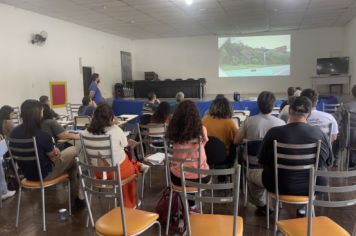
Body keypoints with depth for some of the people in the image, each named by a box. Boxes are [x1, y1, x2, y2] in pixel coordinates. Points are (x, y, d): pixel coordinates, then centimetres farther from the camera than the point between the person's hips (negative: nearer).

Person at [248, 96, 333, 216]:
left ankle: (262, 205, 41)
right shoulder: (319, 133, -9)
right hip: (313, 186, 3)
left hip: (281, 186, -3)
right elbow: (329, 162, 6)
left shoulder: (274, 132, -16)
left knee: (251, 174, 25)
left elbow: (262, 161, -3)